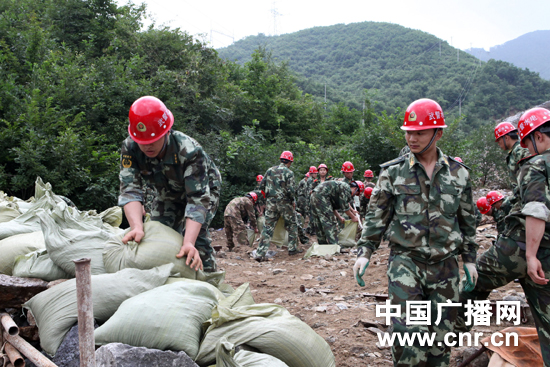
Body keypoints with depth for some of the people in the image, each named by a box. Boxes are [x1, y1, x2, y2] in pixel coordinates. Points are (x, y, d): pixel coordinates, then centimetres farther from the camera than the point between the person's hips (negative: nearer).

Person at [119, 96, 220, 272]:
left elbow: (198, 199, -44)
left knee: (195, 236, -23)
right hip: (167, 194, 4)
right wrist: (137, 227, -53)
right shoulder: (130, 148, -29)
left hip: (202, 187, -4)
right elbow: (130, 189, -34)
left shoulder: (190, 151, -41)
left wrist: (189, 243, -56)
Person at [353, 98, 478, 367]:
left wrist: (469, 259, 12)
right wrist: (364, 252, -5)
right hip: (405, 261, -2)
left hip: (445, 265, 3)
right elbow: (376, 216, 2)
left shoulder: (458, 173, 5)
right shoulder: (393, 172, -2)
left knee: (441, 331, 11)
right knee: (408, 330, -11)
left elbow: (467, 220, 13)